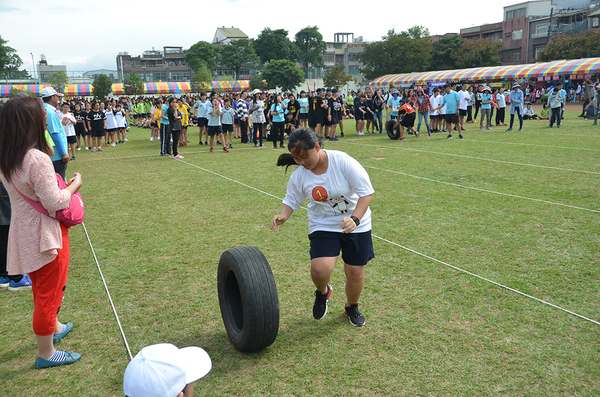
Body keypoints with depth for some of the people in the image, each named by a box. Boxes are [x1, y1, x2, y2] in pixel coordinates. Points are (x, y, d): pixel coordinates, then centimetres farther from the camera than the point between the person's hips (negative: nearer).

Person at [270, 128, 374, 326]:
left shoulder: (342, 161, -22)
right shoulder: (299, 175, -12)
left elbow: (366, 192, -18)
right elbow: (292, 200, 3)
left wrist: (355, 218, -32)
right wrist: (283, 215, -19)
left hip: (356, 226, -1)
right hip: (323, 226, 1)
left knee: (355, 272, 5)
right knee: (320, 269, -20)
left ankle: (352, 307, 38)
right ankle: (322, 292, 19)